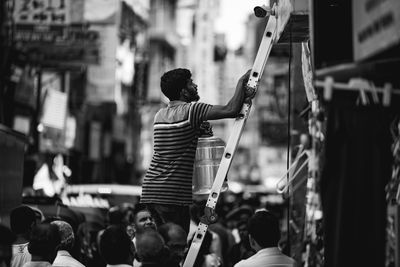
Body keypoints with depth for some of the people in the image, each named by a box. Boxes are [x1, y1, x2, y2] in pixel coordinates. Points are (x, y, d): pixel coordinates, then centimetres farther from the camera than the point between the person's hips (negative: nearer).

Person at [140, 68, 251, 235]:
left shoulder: (159, 115, 13)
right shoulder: (190, 110, -9)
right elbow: (231, 110, -16)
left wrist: (200, 130, 15)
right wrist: (242, 81, -2)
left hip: (150, 190, 8)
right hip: (172, 195, -8)